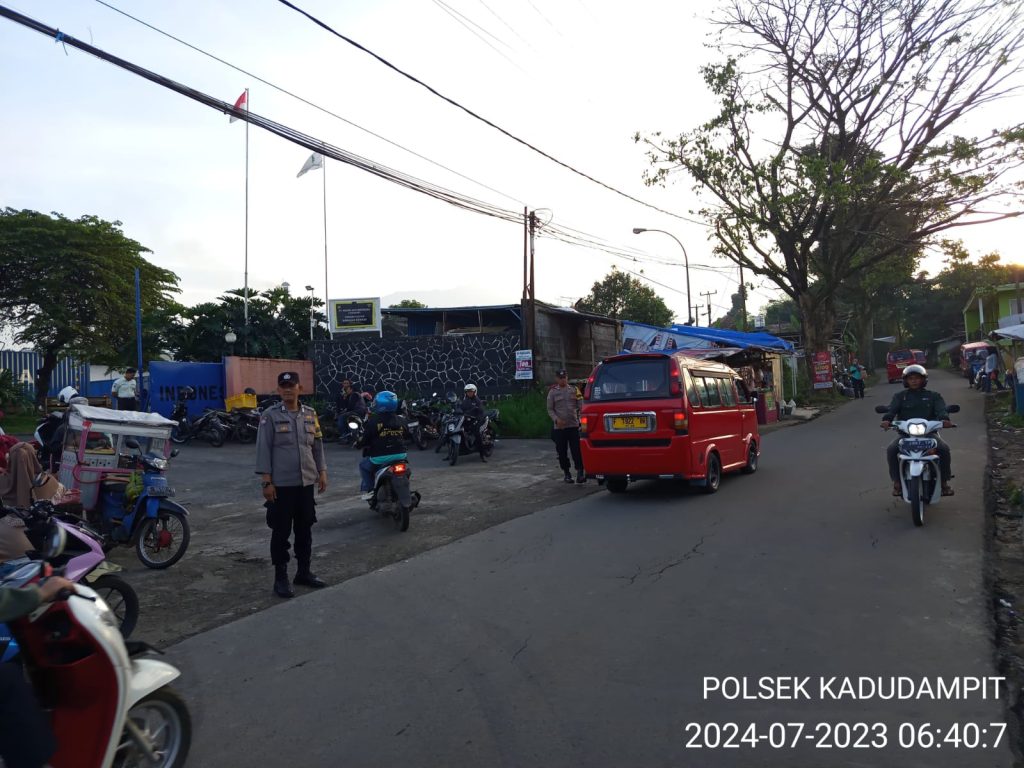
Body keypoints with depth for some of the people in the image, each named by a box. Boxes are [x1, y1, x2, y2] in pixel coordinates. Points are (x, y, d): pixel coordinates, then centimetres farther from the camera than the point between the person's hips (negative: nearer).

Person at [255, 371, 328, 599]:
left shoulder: (310, 414, 8)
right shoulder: (270, 415, -5)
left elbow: (317, 445, 13)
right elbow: (263, 449, -7)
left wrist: (322, 472, 9)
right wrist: (266, 481, -11)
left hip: (306, 482, 4)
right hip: (281, 484, -4)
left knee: (305, 529, 12)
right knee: (281, 532, 3)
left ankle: (304, 572, 25)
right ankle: (280, 578, 14)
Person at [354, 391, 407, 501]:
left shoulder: (373, 421, -10)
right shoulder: (401, 421, 5)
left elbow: (365, 439, -7)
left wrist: (358, 444, 14)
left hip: (380, 458, -4)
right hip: (400, 455, 4)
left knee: (364, 465, 23)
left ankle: (366, 491, 14)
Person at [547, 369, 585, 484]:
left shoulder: (574, 390, 9)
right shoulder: (553, 392, 5)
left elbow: (580, 406, 10)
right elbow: (550, 409, 3)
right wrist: (556, 419, -12)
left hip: (574, 425, 0)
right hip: (559, 427, 0)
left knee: (577, 450, -7)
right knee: (562, 452, 5)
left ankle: (580, 472, -3)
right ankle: (567, 474, 16)